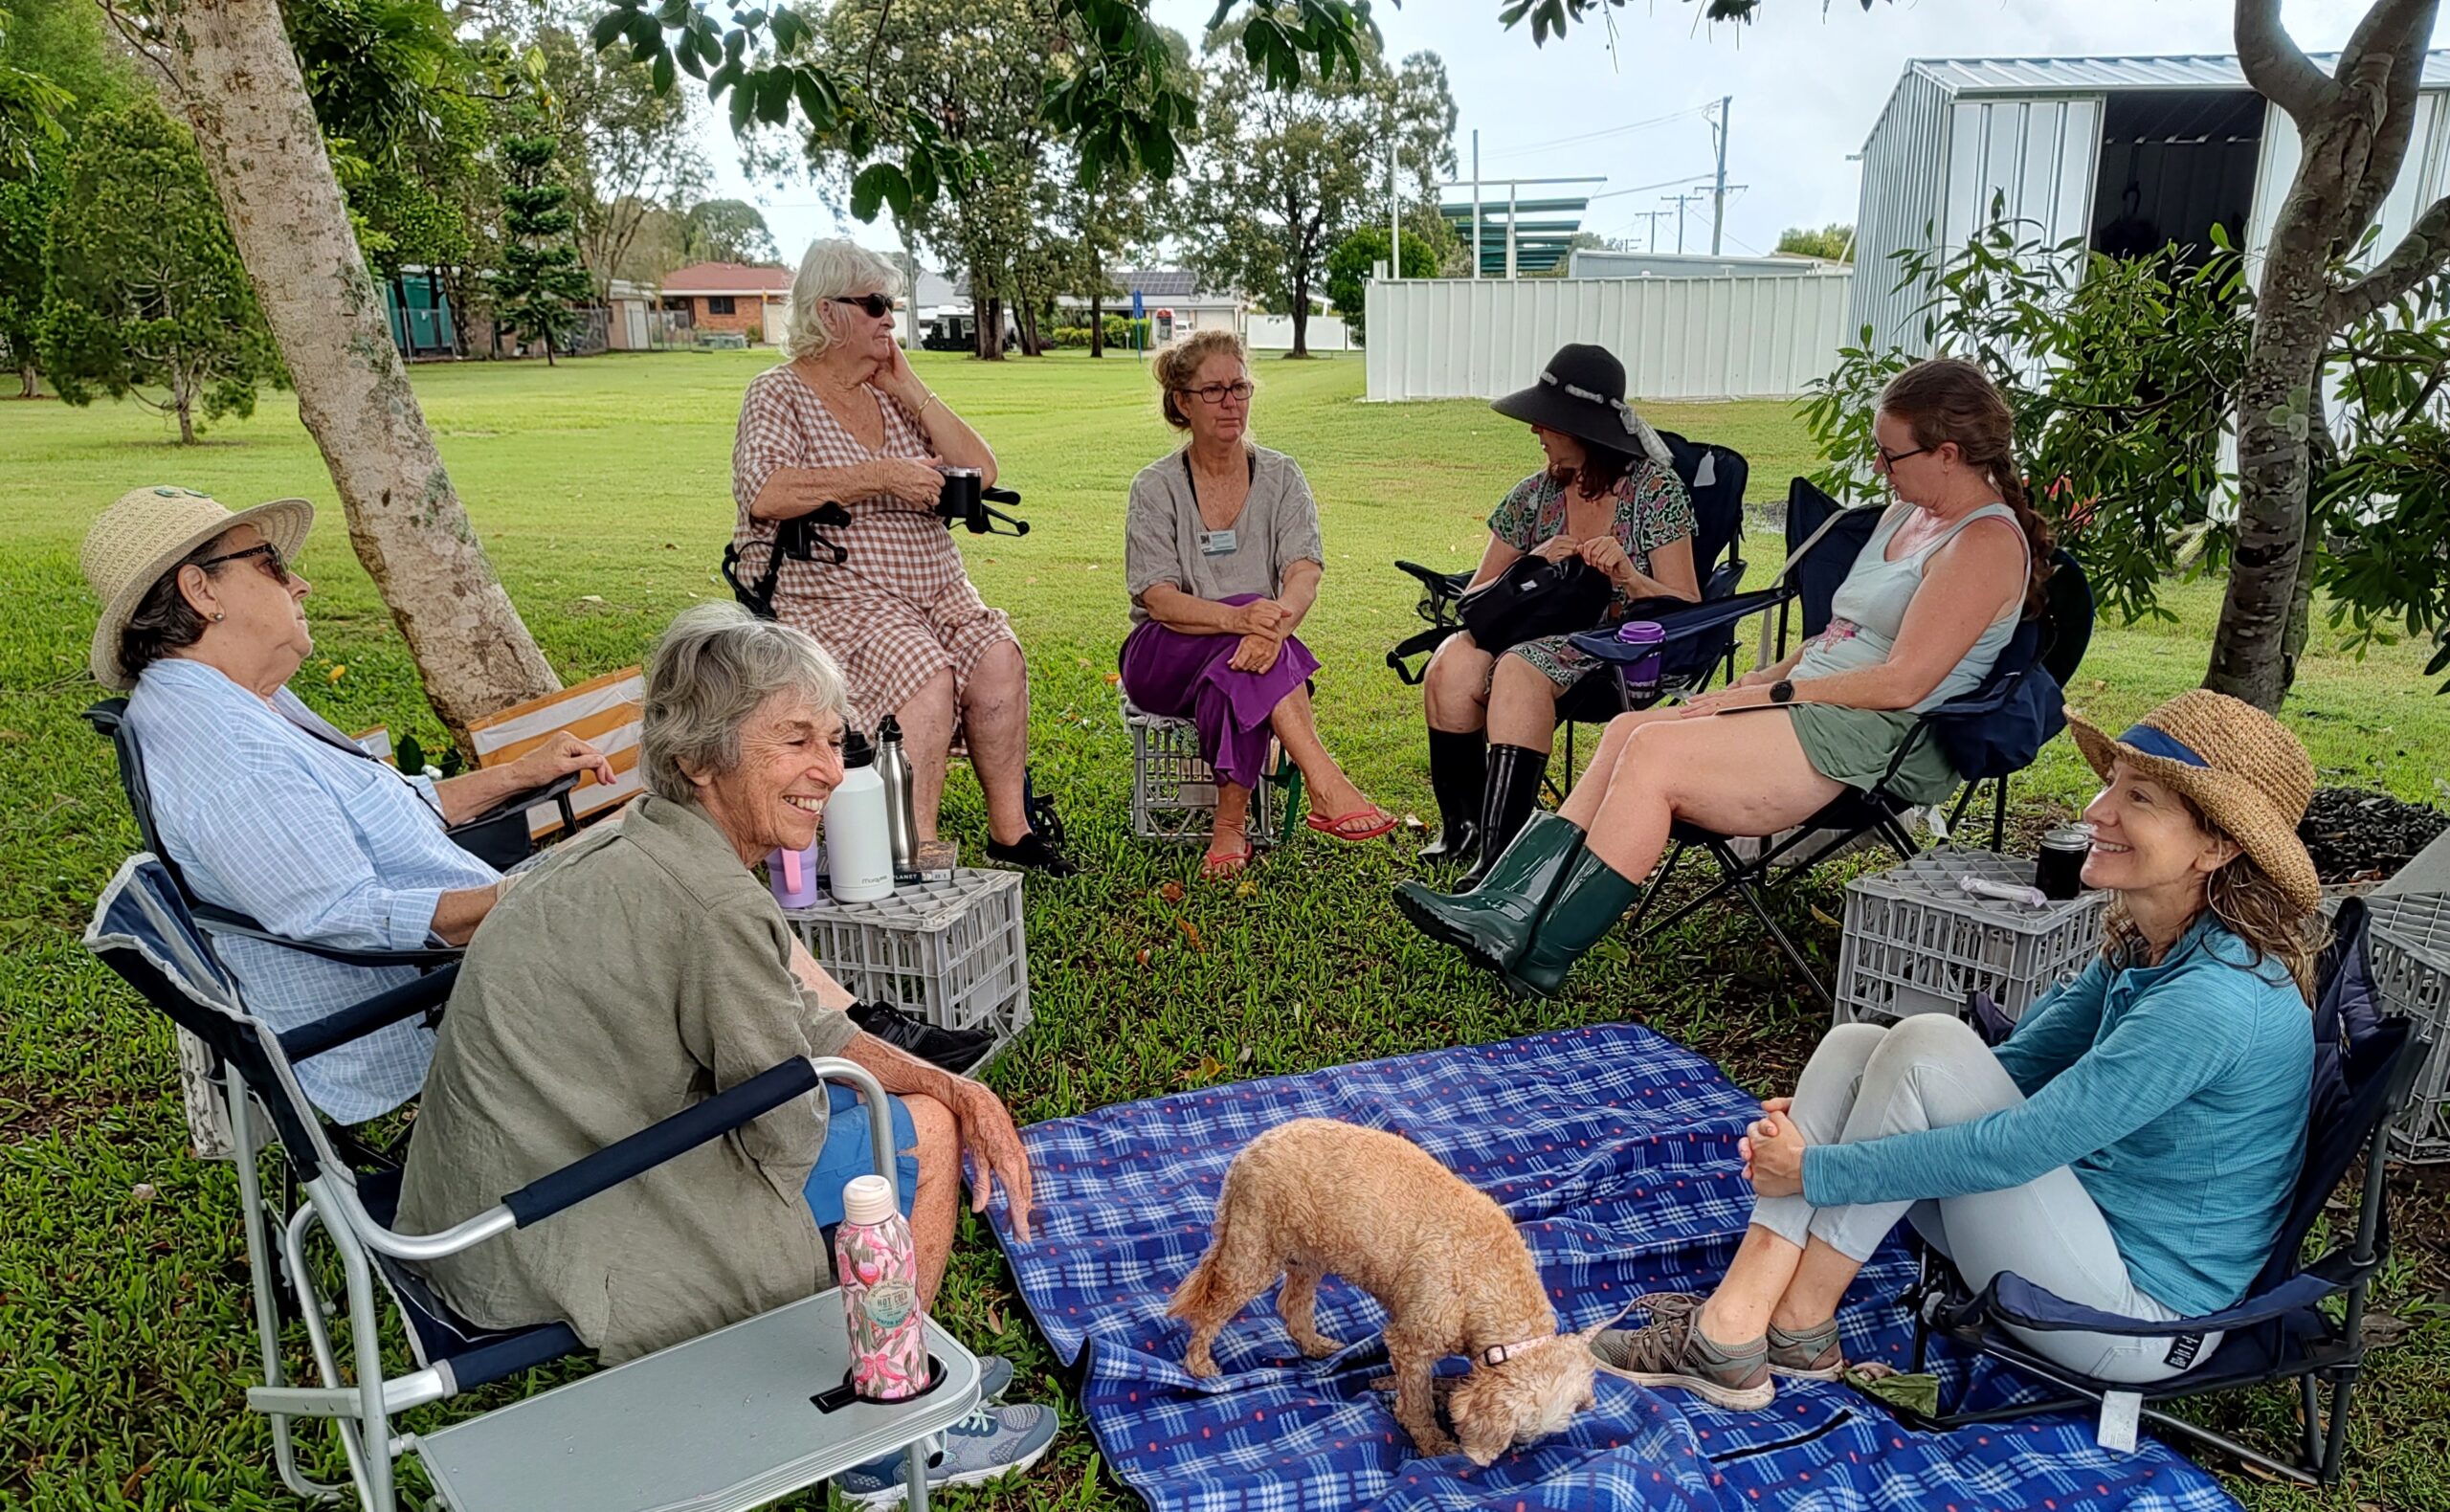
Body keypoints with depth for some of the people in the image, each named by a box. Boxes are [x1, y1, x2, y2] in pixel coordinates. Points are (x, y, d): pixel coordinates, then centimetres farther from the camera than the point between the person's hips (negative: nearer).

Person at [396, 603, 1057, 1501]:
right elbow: (788, 1136, -16)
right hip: (551, 1249, -9)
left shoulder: (642, 846, 3)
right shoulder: (718, 905, -27)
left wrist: (965, 1094, -2)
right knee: (922, 1132, -3)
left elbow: (812, 1034, 7)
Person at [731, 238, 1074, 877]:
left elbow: (980, 470, 9)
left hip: (936, 588, 6)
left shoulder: (893, 394, 18)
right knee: (926, 676, -31)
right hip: (835, 595, -5)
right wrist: (880, 476, -21)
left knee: (998, 656, -22)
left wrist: (910, 388, 4)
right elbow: (763, 494, -19)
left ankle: (1010, 827, -12)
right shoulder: (779, 394, 1)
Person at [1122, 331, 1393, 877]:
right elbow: (1158, 599, -14)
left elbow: (1304, 574, -11)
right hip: (1163, 659, -1)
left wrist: (1277, 623, -36)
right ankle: (1325, 783, -42)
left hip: (1243, 653, 2)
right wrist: (1238, 616, -35)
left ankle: (1230, 823, -27)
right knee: (1247, 619, -33)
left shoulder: (1281, 476, 5)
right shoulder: (1156, 487, -1)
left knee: (1251, 650, -36)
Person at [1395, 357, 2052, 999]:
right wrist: (1762, 679, 8)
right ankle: (1508, 908, -22)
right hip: (1812, 707, 9)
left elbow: (1902, 682, -17)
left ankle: (1541, 954, -22)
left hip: (1876, 739, -9)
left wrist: (1769, 693, -14)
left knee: (1652, 753, -25)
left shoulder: (1986, 542, -10)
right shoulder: (1908, 514, 20)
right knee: (1628, 731, -12)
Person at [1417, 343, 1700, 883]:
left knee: (1517, 670, -35)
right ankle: (1463, 823, -13)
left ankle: (1499, 852, -36)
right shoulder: (1532, 496, 10)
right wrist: (1532, 567, -9)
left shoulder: (1655, 489, -1)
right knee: (1453, 665, -28)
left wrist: (1627, 576, -23)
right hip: (1538, 635, 4)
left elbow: (1688, 609, -4)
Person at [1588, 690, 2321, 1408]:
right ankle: (1734, 1322, -14)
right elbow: (2017, 1064, 7)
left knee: (1929, 1047, -24)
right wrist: (1814, 1122, -5)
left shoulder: (2220, 997, -25)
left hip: (2143, 1318, -9)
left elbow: (2014, 1148, -27)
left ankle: (1797, 1328, -13)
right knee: (1855, 1045, -6)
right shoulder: (2143, 949, 3)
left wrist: (1815, 1170, -19)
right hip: (2091, 1224, 9)